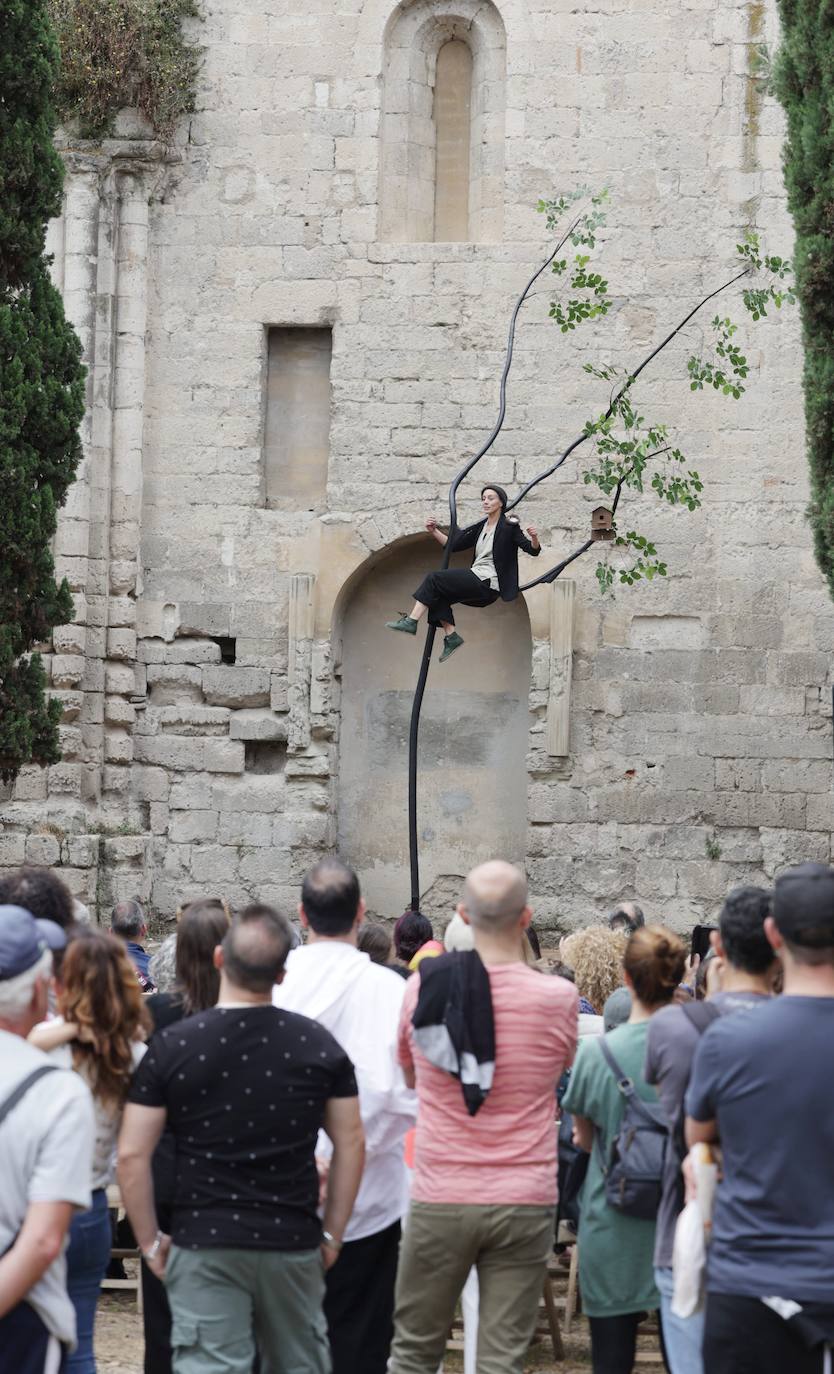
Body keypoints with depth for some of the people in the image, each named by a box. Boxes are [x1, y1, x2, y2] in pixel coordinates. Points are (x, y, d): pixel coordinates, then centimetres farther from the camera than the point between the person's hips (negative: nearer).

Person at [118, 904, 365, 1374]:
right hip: (293, 1242, 2)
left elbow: (132, 1156, -6)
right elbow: (351, 1145, 3)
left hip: (204, 1243, -2)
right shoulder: (317, 1043, 0)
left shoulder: (172, 1046, -5)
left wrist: (150, 1240, 4)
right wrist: (333, 1234, 12)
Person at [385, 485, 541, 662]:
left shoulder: (508, 527, -5)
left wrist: (534, 538, -32)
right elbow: (453, 544, 17)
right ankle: (451, 637, -6)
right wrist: (434, 531, 5)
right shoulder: (481, 527, 17)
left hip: (487, 585, -8)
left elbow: (533, 551, -10)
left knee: (433, 580, -15)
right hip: (477, 584, 8)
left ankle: (411, 622, -15)